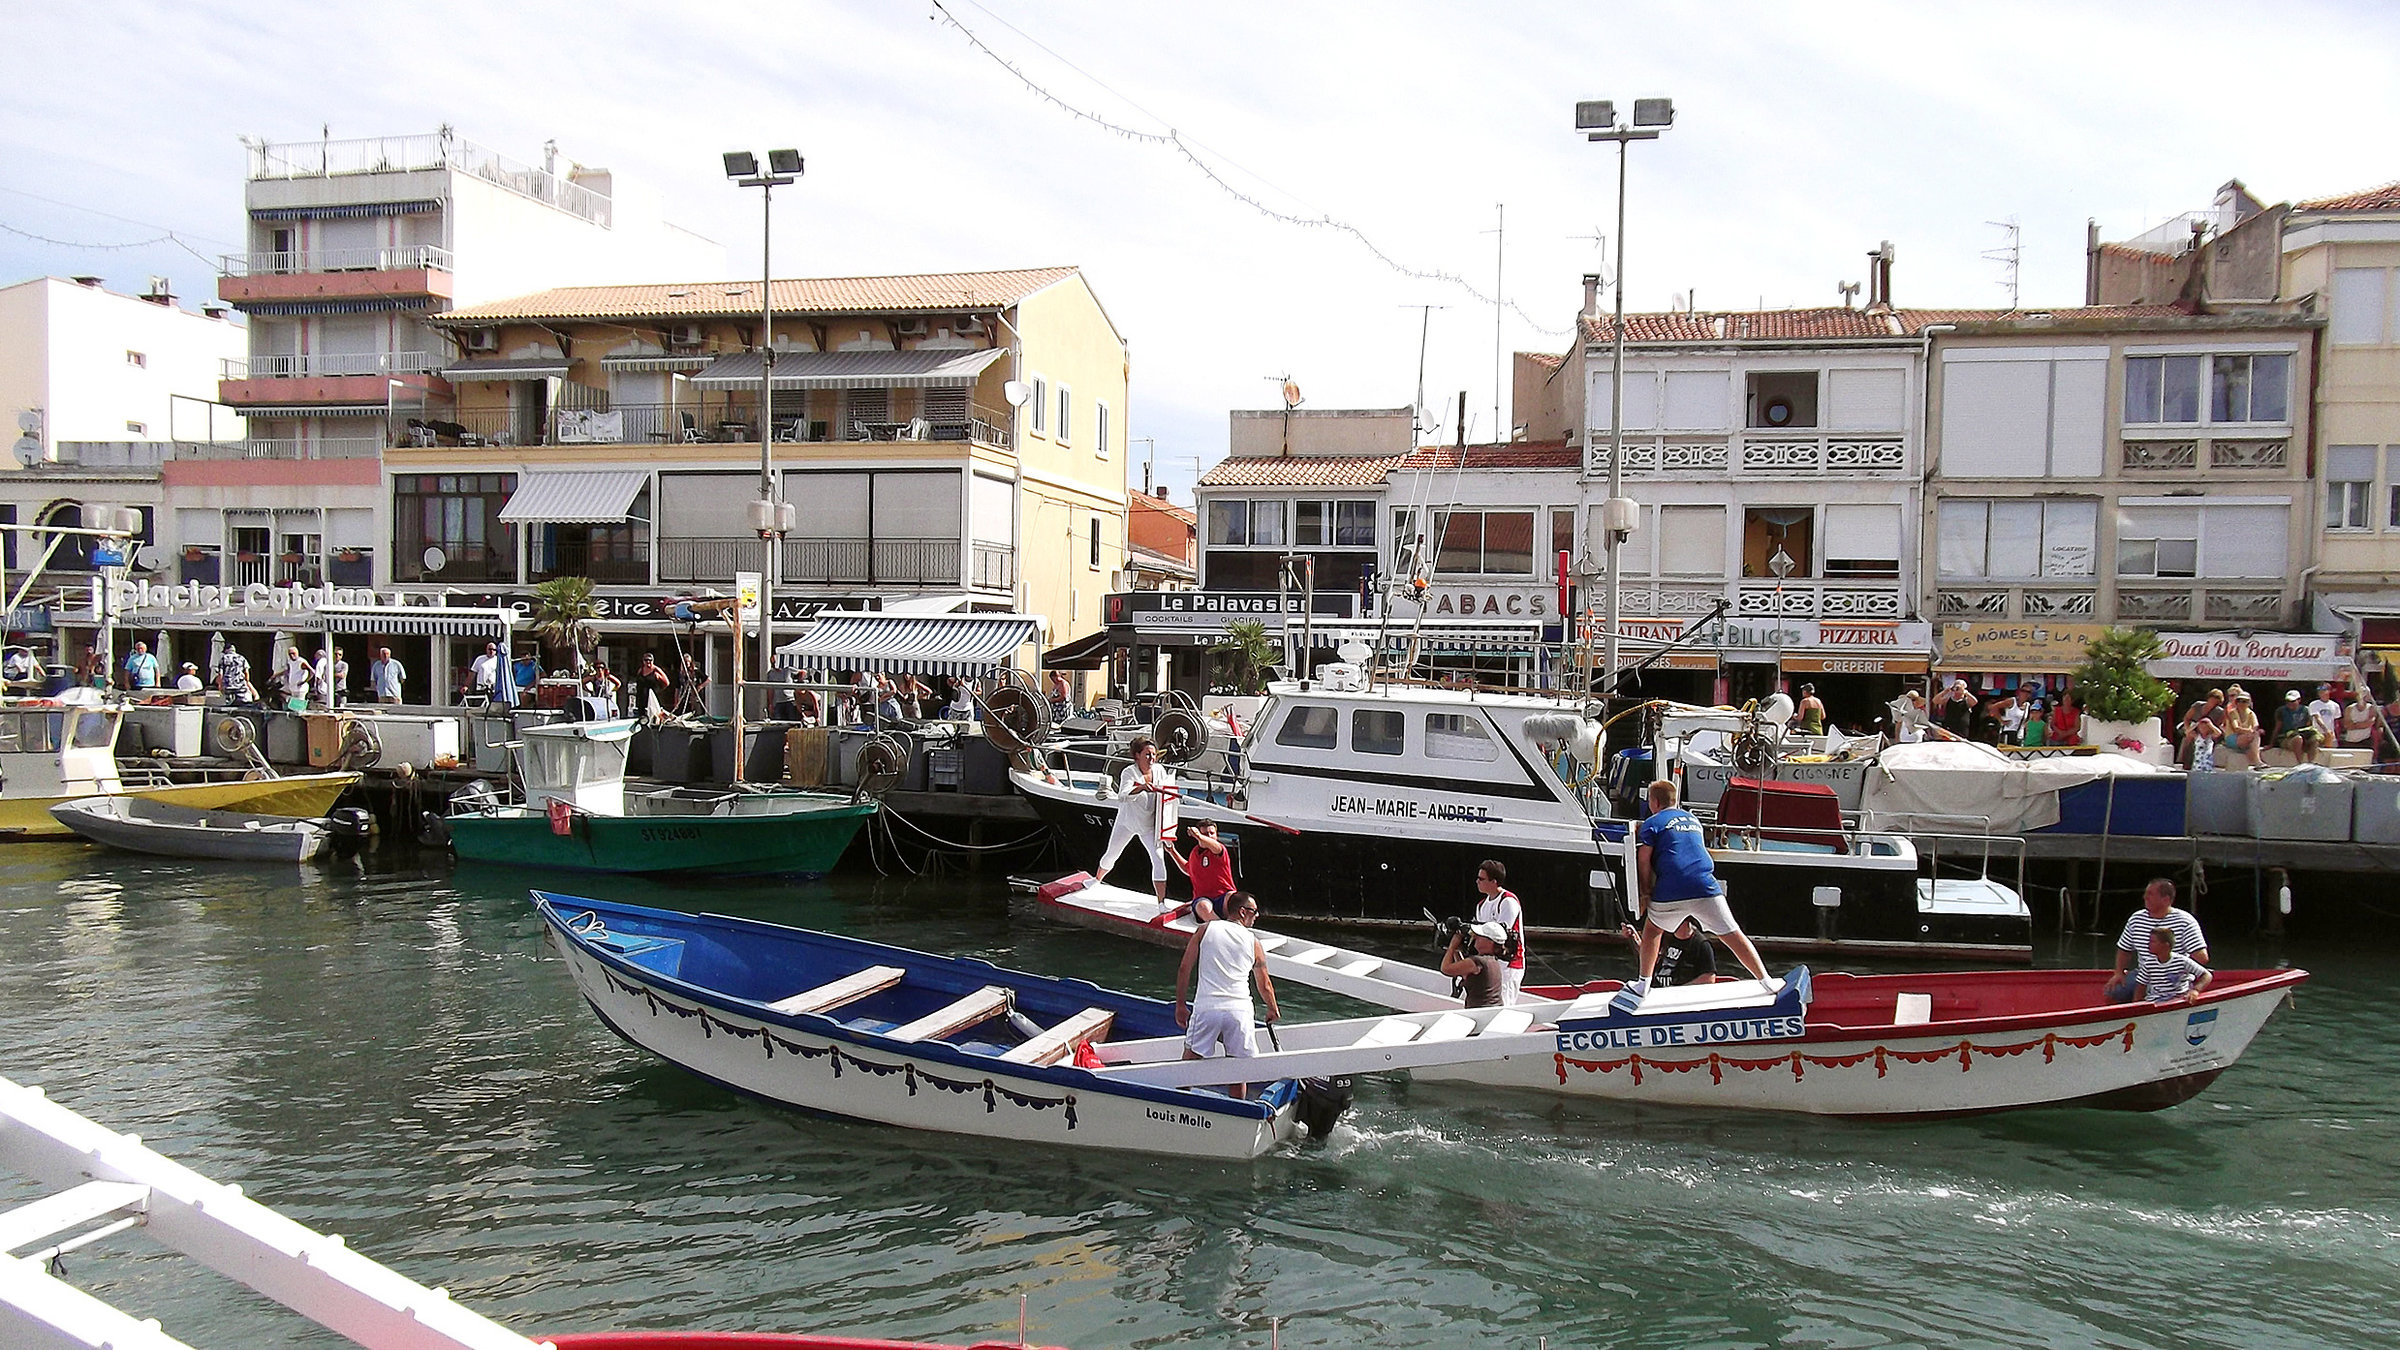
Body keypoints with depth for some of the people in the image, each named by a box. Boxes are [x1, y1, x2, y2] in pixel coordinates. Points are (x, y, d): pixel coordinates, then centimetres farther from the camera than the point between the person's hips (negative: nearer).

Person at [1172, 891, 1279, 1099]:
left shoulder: (1205, 930, 9)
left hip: (1206, 1007, 0)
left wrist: (1180, 1004, 15)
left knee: (1190, 1062, 8)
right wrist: (1273, 1011, 37)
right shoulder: (1253, 943, 11)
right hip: (1239, 1010, 0)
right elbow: (1264, 985, 19)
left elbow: (1184, 969, 6)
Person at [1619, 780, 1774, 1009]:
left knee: (1653, 928, 21)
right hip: (1706, 888, 3)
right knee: (1733, 935, 4)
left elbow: (1644, 861, 2)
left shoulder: (1652, 823, 7)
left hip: (1670, 894, -3)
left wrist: (1646, 893, 10)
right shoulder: (1693, 820, 24)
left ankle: (1643, 983, 19)